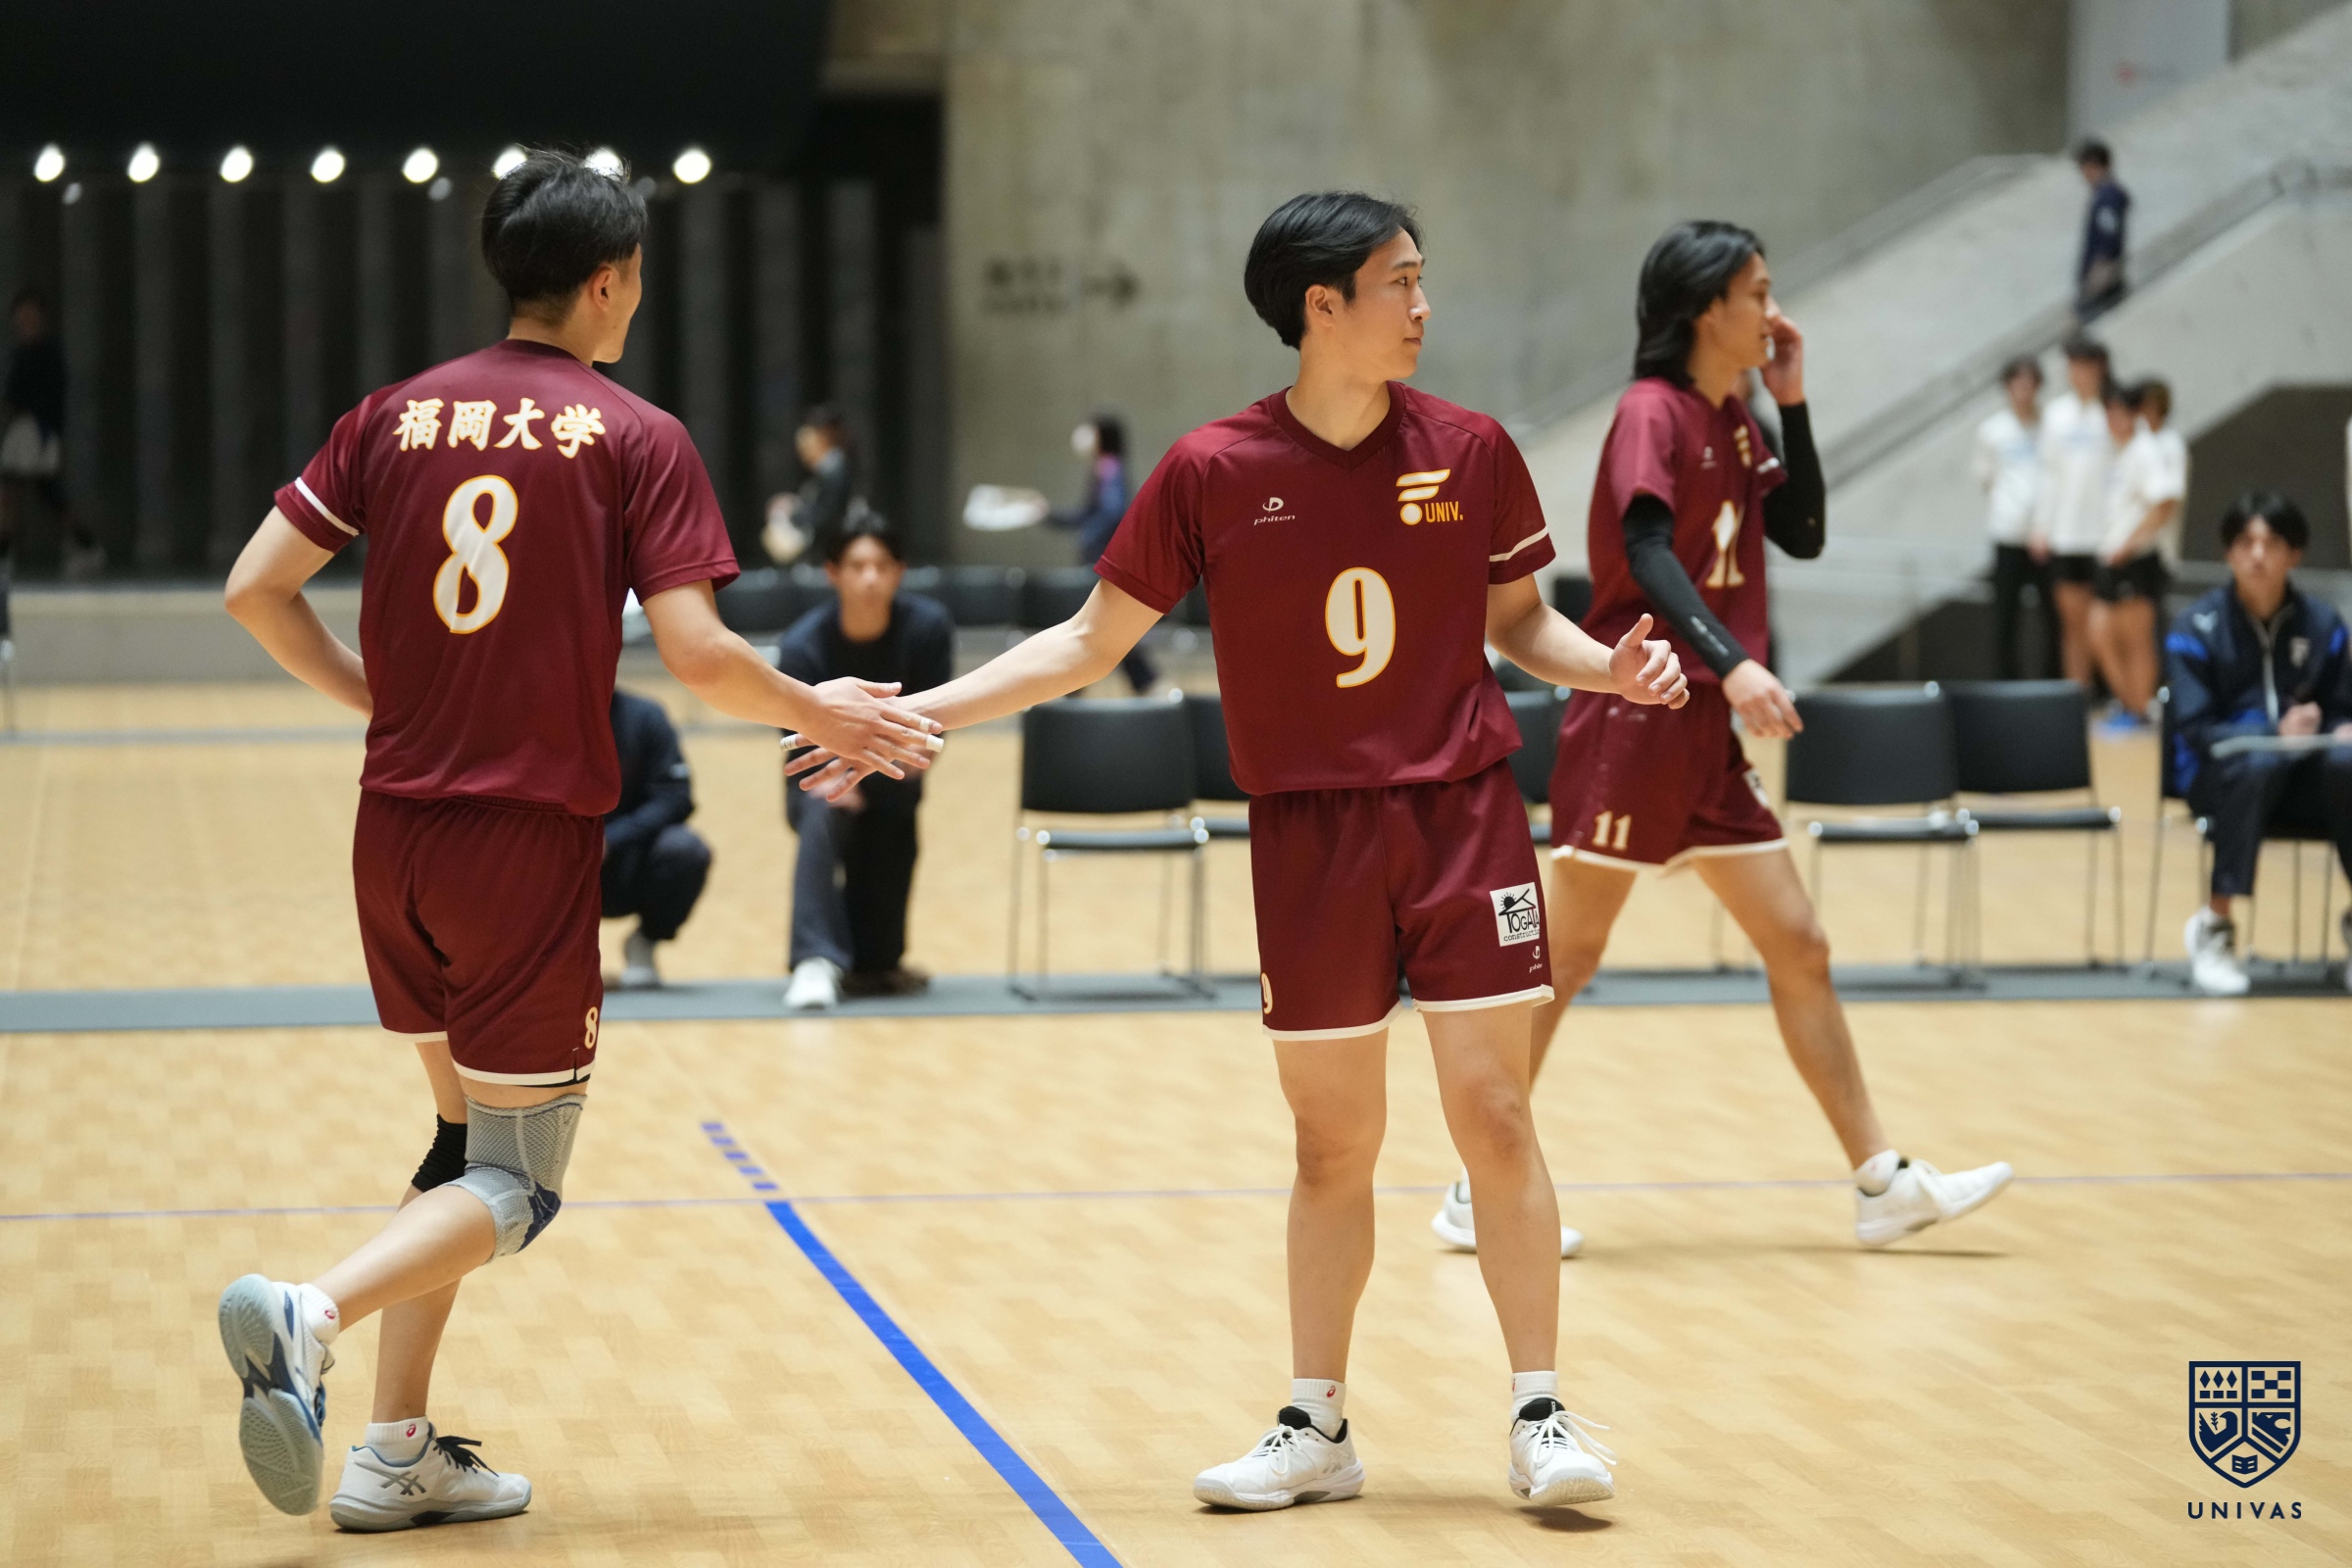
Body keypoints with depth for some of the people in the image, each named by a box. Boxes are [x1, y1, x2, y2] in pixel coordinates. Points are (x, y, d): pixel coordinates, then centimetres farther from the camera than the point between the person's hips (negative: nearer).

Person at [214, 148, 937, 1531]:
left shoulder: (400, 415, 7)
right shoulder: (636, 440, -6)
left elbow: (257, 589, 5)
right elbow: (698, 652, -14)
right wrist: (823, 714, 3)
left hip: (397, 830, 6)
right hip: (530, 838, -6)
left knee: (467, 1128, 21)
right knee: (517, 1180, 3)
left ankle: (398, 1452, 16)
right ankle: (313, 1314, -24)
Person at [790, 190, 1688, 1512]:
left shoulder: (1469, 450, -1)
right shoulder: (1214, 473, -5)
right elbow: (1093, 641, 2)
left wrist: (1611, 666, -9)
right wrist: (914, 713, -5)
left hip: (1466, 816, 0)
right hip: (1309, 834, 0)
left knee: (1494, 1114, -4)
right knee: (1333, 1141, 7)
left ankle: (1543, 1416, 6)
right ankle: (1318, 1429, 20)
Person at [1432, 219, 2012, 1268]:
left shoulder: (1732, 421, 13)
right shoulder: (1652, 413, -12)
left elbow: (1803, 535, 14)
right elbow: (1648, 553, -25)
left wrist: (1793, 403, 6)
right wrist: (1731, 662, -38)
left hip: (1707, 730, 9)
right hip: (1635, 718, -8)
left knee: (1799, 948, 8)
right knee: (1567, 955, -3)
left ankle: (1884, 1185, 13)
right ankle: (1480, 1192, 5)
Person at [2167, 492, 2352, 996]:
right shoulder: (2197, 628, -6)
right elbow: (2195, 730, -11)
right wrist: (2276, 732, -26)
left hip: (2300, 777, 3)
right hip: (2218, 771, -3)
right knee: (2259, 762, -39)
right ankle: (2214, 926, -29)